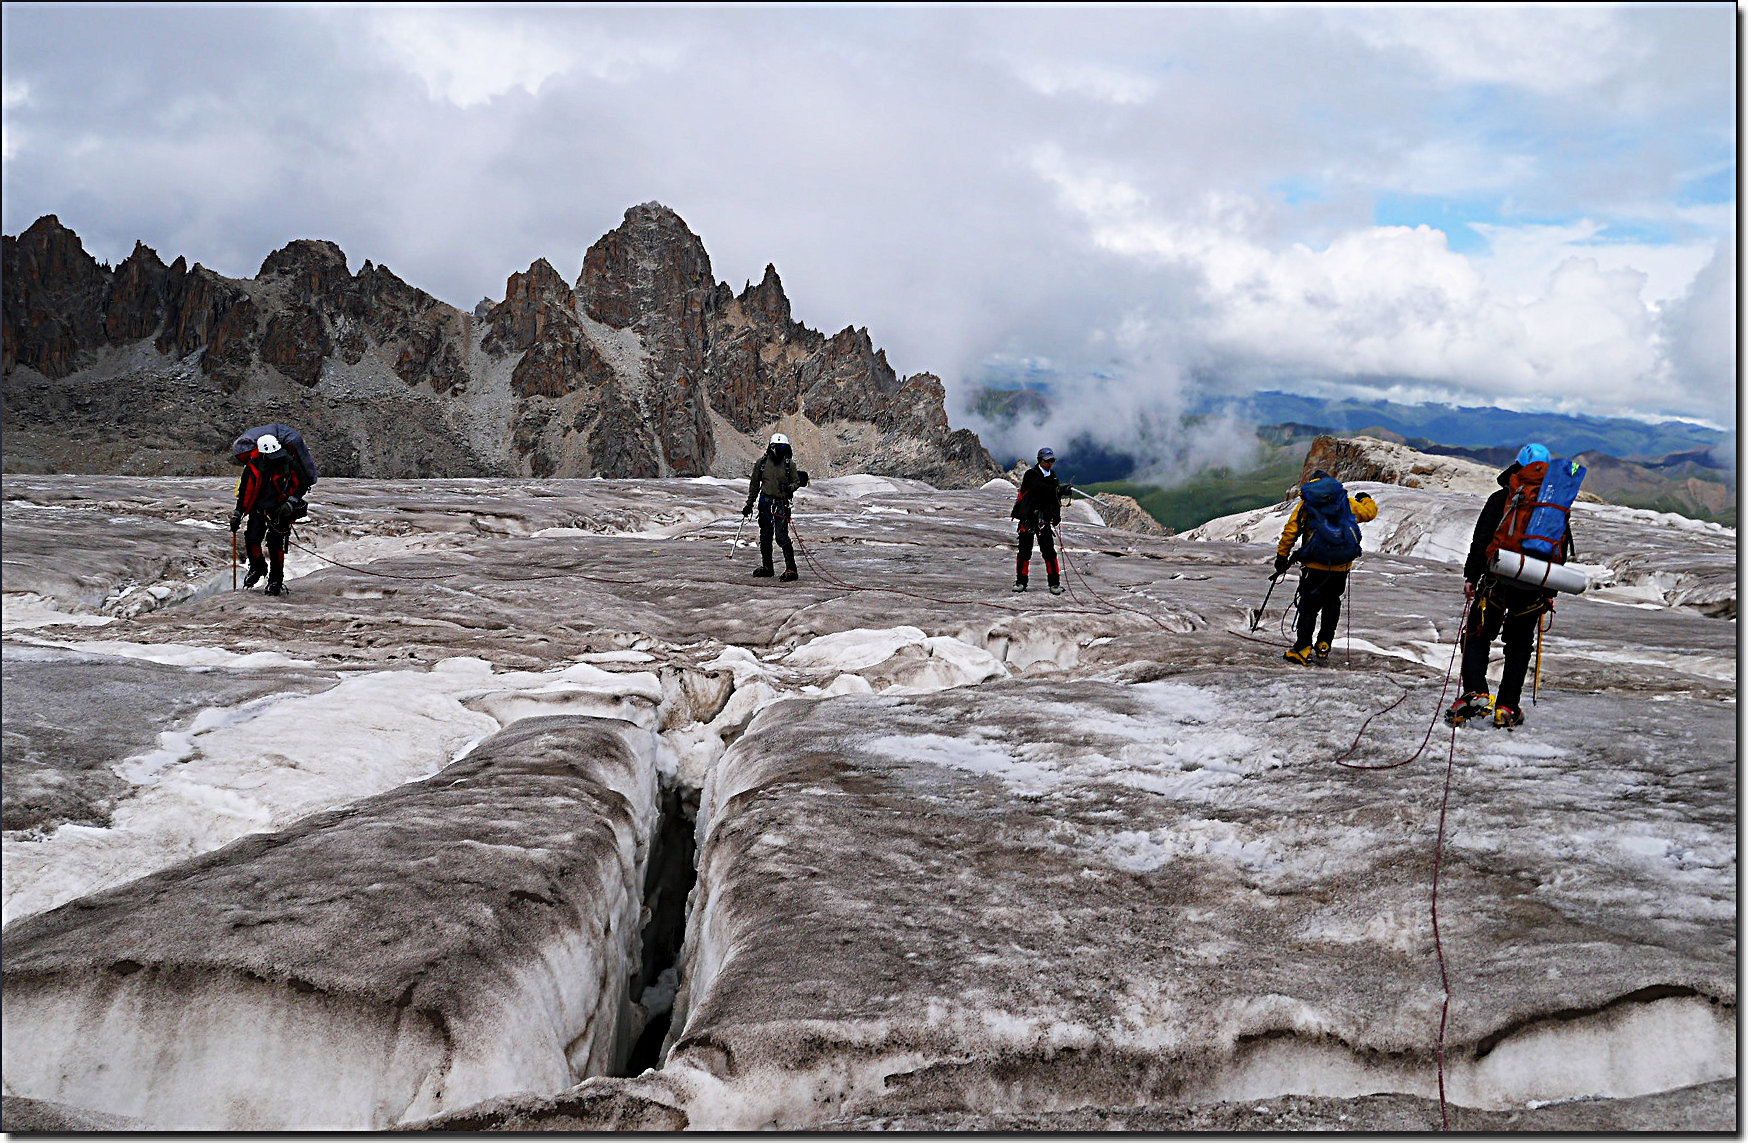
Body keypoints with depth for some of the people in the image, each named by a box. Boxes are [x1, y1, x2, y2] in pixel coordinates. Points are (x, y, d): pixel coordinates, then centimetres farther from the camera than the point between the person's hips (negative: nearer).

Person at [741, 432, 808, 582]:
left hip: (781, 503, -4)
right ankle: (766, 567, 25)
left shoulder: (789, 464, -3)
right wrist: (749, 504, 12)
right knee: (765, 535, 11)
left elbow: (797, 481, 5)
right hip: (765, 502, 4)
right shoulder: (762, 462, 4)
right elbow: (754, 484, 12)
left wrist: (790, 487, -19)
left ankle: (791, 570, -9)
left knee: (781, 536, -13)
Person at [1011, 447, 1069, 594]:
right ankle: (1021, 582, 12)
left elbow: (1055, 497, 21)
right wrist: (1059, 489, -37)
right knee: (1024, 551, 1)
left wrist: (1056, 516, 12)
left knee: (1049, 551, -5)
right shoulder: (1031, 475, -6)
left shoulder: (1052, 476, 13)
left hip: (1045, 519, 4)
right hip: (1028, 518, -4)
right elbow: (1040, 488, -26)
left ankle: (1055, 583, -1)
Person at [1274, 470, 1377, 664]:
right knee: (1332, 603, 18)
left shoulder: (1305, 504, 5)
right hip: (1342, 565, 2)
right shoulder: (1347, 502, 10)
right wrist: (1366, 500, 45)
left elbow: (1290, 532, 0)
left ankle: (1303, 649, -3)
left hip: (1315, 565, -2)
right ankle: (1323, 648, 12)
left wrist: (1281, 557, 7)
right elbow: (1370, 512, 23)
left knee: (1309, 606, 5)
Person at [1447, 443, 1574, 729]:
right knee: (1519, 646, 14)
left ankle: (1475, 693, -12)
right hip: (1534, 591, 3)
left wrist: (1470, 577, -1)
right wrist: (1550, 593, 19)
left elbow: (1481, 541, -6)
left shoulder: (1501, 499, 0)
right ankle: (1507, 707, 11)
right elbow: (1562, 552, 13)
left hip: (1498, 581, -3)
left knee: (1477, 638, 7)